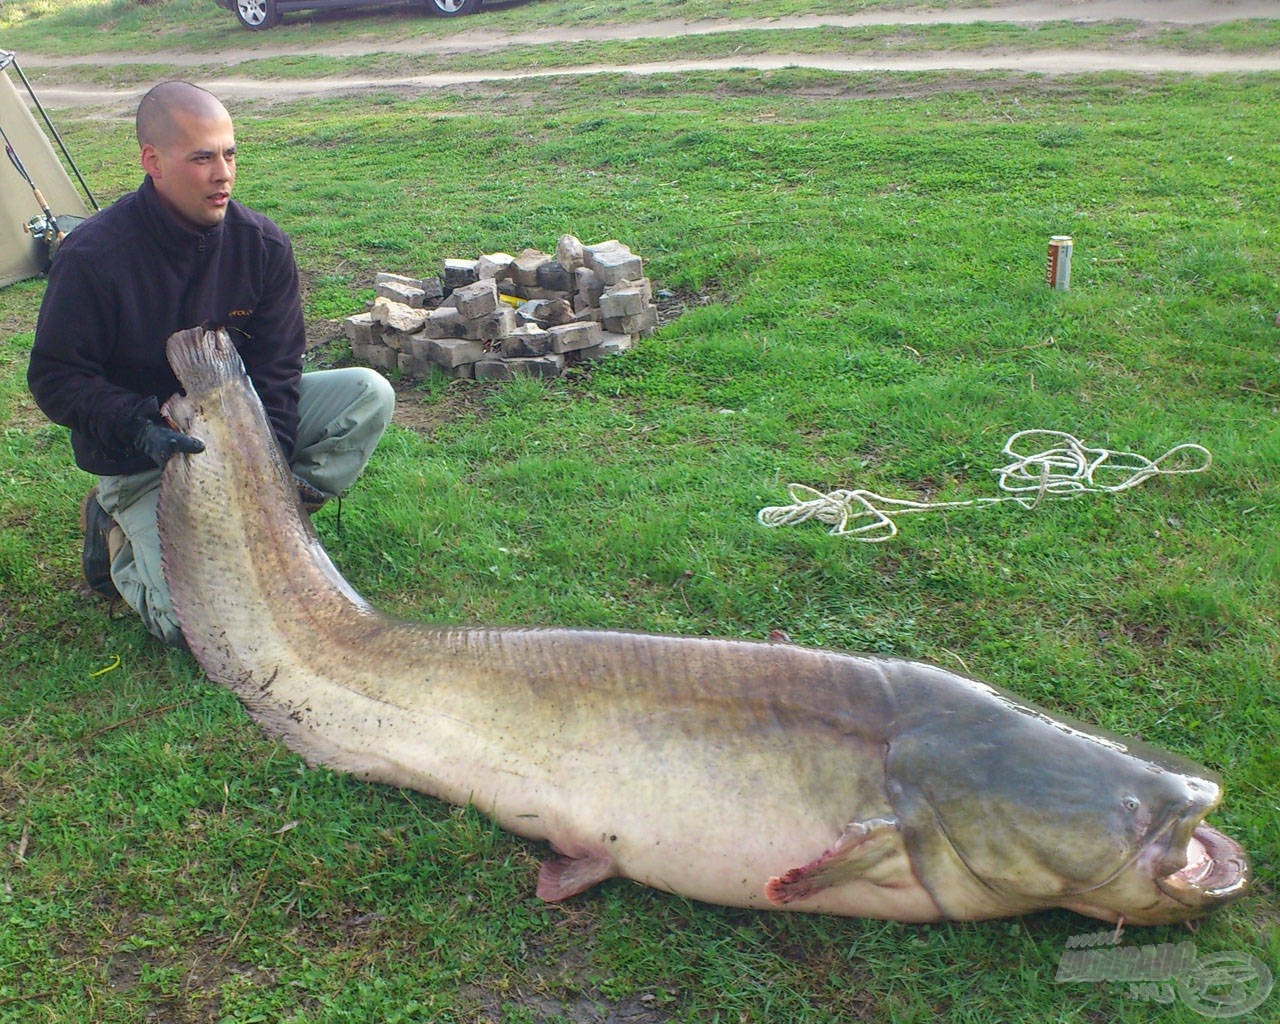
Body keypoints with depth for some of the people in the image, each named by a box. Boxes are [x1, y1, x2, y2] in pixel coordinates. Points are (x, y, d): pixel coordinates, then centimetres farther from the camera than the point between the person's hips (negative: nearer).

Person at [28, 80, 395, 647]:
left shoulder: (262, 244, -8)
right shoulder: (92, 257, -19)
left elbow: (276, 367, -3)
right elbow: (55, 378, -14)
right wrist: (139, 428, -30)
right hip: (140, 459, -5)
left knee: (369, 392, -14)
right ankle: (122, 534, 9)